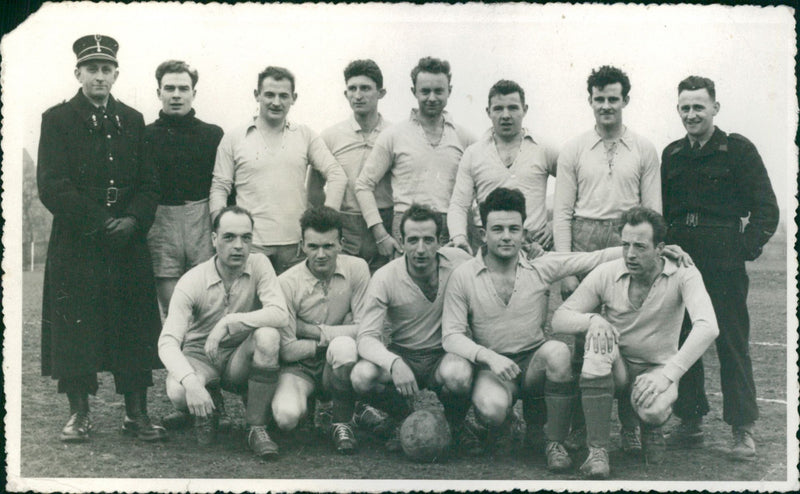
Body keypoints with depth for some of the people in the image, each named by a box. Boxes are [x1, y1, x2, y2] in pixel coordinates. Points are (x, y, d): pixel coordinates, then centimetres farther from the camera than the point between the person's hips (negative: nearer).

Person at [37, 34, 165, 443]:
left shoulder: (133, 121, 13)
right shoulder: (57, 120, 2)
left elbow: (149, 183, 10)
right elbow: (52, 187, -7)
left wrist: (134, 220, -9)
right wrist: (101, 223, -13)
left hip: (129, 244, 3)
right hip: (76, 246, -3)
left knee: (134, 328, 3)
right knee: (74, 329, -1)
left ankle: (136, 413, 10)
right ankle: (79, 414, 11)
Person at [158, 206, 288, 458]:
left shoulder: (259, 265, -10)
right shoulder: (192, 281, -16)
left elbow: (280, 313, -24)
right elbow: (168, 342, -24)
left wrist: (229, 322, -32)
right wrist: (190, 381, -42)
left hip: (240, 360, 2)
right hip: (199, 356, -1)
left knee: (267, 335, -30)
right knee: (178, 393, -34)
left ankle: (257, 427, -19)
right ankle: (208, 408, 6)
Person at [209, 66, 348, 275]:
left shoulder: (305, 136, 10)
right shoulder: (233, 139, 6)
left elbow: (337, 175, 6)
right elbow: (219, 189, 6)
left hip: (295, 244, 1)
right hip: (251, 245, -1)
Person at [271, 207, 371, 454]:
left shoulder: (356, 269, -8)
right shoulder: (287, 283, -14)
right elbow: (287, 350, -13)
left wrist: (314, 330, -14)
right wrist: (331, 340, -12)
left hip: (338, 366, 1)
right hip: (301, 368, -1)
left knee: (344, 347, -35)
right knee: (286, 416, -32)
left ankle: (342, 422, -10)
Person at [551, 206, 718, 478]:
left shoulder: (682, 274, -13)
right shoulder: (606, 274, -8)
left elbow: (707, 327, -28)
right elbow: (559, 319, -8)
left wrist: (668, 374, -38)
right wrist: (591, 319, -31)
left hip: (657, 370, -1)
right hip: (615, 370, 2)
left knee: (653, 410, -36)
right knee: (598, 337, -33)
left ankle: (652, 426, 8)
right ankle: (597, 450, -29)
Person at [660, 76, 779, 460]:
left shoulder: (738, 150, 0)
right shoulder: (672, 155, 14)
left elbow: (766, 209, -1)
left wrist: (746, 249, -10)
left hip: (724, 259, -4)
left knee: (732, 342, -2)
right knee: (682, 340, 7)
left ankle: (742, 428, 5)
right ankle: (690, 420, 18)